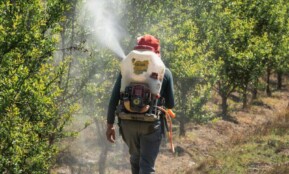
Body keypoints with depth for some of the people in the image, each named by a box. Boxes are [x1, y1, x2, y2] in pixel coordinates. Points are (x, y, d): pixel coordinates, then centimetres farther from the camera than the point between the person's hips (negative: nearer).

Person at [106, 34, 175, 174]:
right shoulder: (164, 72, 1)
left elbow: (114, 99, 2)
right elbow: (170, 104, 4)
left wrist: (110, 124, 8)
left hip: (128, 123, 2)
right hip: (151, 125, -2)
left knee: (135, 159, 25)